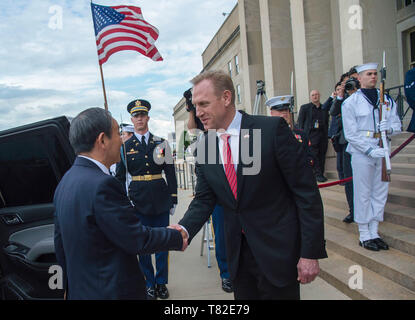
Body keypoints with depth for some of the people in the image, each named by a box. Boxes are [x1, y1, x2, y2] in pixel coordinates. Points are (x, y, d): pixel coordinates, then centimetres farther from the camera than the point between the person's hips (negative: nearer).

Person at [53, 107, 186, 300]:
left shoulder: (66, 181, 3)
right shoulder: (102, 185, -26)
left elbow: (60, 245, 11)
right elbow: (138, 240, -22)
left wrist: (72, 284, 21)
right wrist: (178, 238, -7)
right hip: (111, 292, -9)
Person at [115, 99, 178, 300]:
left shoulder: (161, 143, 5)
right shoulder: (125, 146, 4)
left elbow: (171, 173, 6)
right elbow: (120, 176, 6)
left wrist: (173, 199, 2)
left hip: (160, 198, 1)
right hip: (138, 200, 0)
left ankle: (161, 283, 23)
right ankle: (149, 283, 23)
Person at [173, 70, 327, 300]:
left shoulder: (272, 129, -15)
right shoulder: (204, 146, 0)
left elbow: (306, 192, -12)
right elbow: (204, 200, 4)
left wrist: (310, 252, -13)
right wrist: (184, 229, -15)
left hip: (278, 250, -4)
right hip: (238, 253, 5)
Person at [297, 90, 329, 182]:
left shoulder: (324, 108, 16)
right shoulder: (304, 108, 7)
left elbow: (327, 122, 18)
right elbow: (300, 122, 4)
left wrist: (327, 135, 9)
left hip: (323, 135, 3)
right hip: (311, 135, -3)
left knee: (322, 155, 3)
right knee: (314, 155, -9)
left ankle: (321, 174, 10)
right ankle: (318, 174, -5)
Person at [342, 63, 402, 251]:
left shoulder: (387, 100, 11)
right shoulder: (350, 103, -3)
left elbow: (397, 125, 12)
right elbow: (351, 134, -9)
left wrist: (389, 128, -12)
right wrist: (370, 150, -17)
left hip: (382, 152, 5)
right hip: (361, 153, -5)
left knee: (380, 193, 9)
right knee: (363, 194, 0)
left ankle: (374, 232, 22)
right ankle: (364, 235, 12)